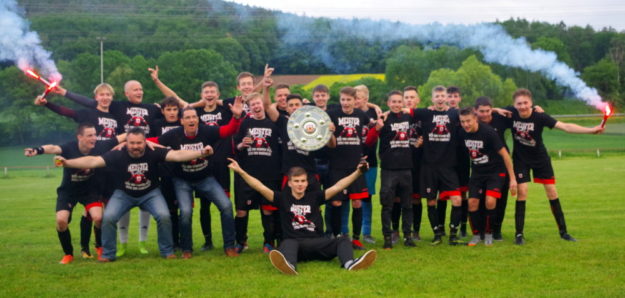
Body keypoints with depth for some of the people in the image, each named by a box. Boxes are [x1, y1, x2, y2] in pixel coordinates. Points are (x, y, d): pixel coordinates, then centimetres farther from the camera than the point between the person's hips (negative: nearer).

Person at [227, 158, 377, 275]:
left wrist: (358, 172, -2)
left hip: (316, 242, 3)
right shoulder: (283, 198, 13)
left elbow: (337, 187, 9)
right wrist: (240, 171, -4)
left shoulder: (314, 197, 16)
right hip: (293, 242, -2)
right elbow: (260, 187, 5)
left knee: (342, 240, -21)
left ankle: (349, 263, -53)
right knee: (288, 243, -37)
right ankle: (289, 265, -72)